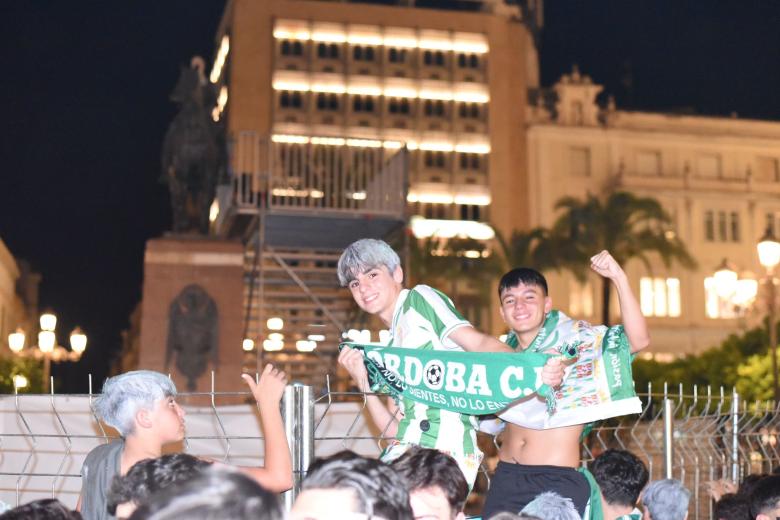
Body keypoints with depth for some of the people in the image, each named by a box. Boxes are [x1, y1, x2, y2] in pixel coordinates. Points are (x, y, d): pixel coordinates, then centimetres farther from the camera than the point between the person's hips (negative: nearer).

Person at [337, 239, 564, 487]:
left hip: (448, 450, -7)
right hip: (403, 450, 7)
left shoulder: (420, 299, 5)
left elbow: (478, 341, -12)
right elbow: (392, 427, 17)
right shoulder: (388, 347, 24)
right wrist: (363, 382, 5)